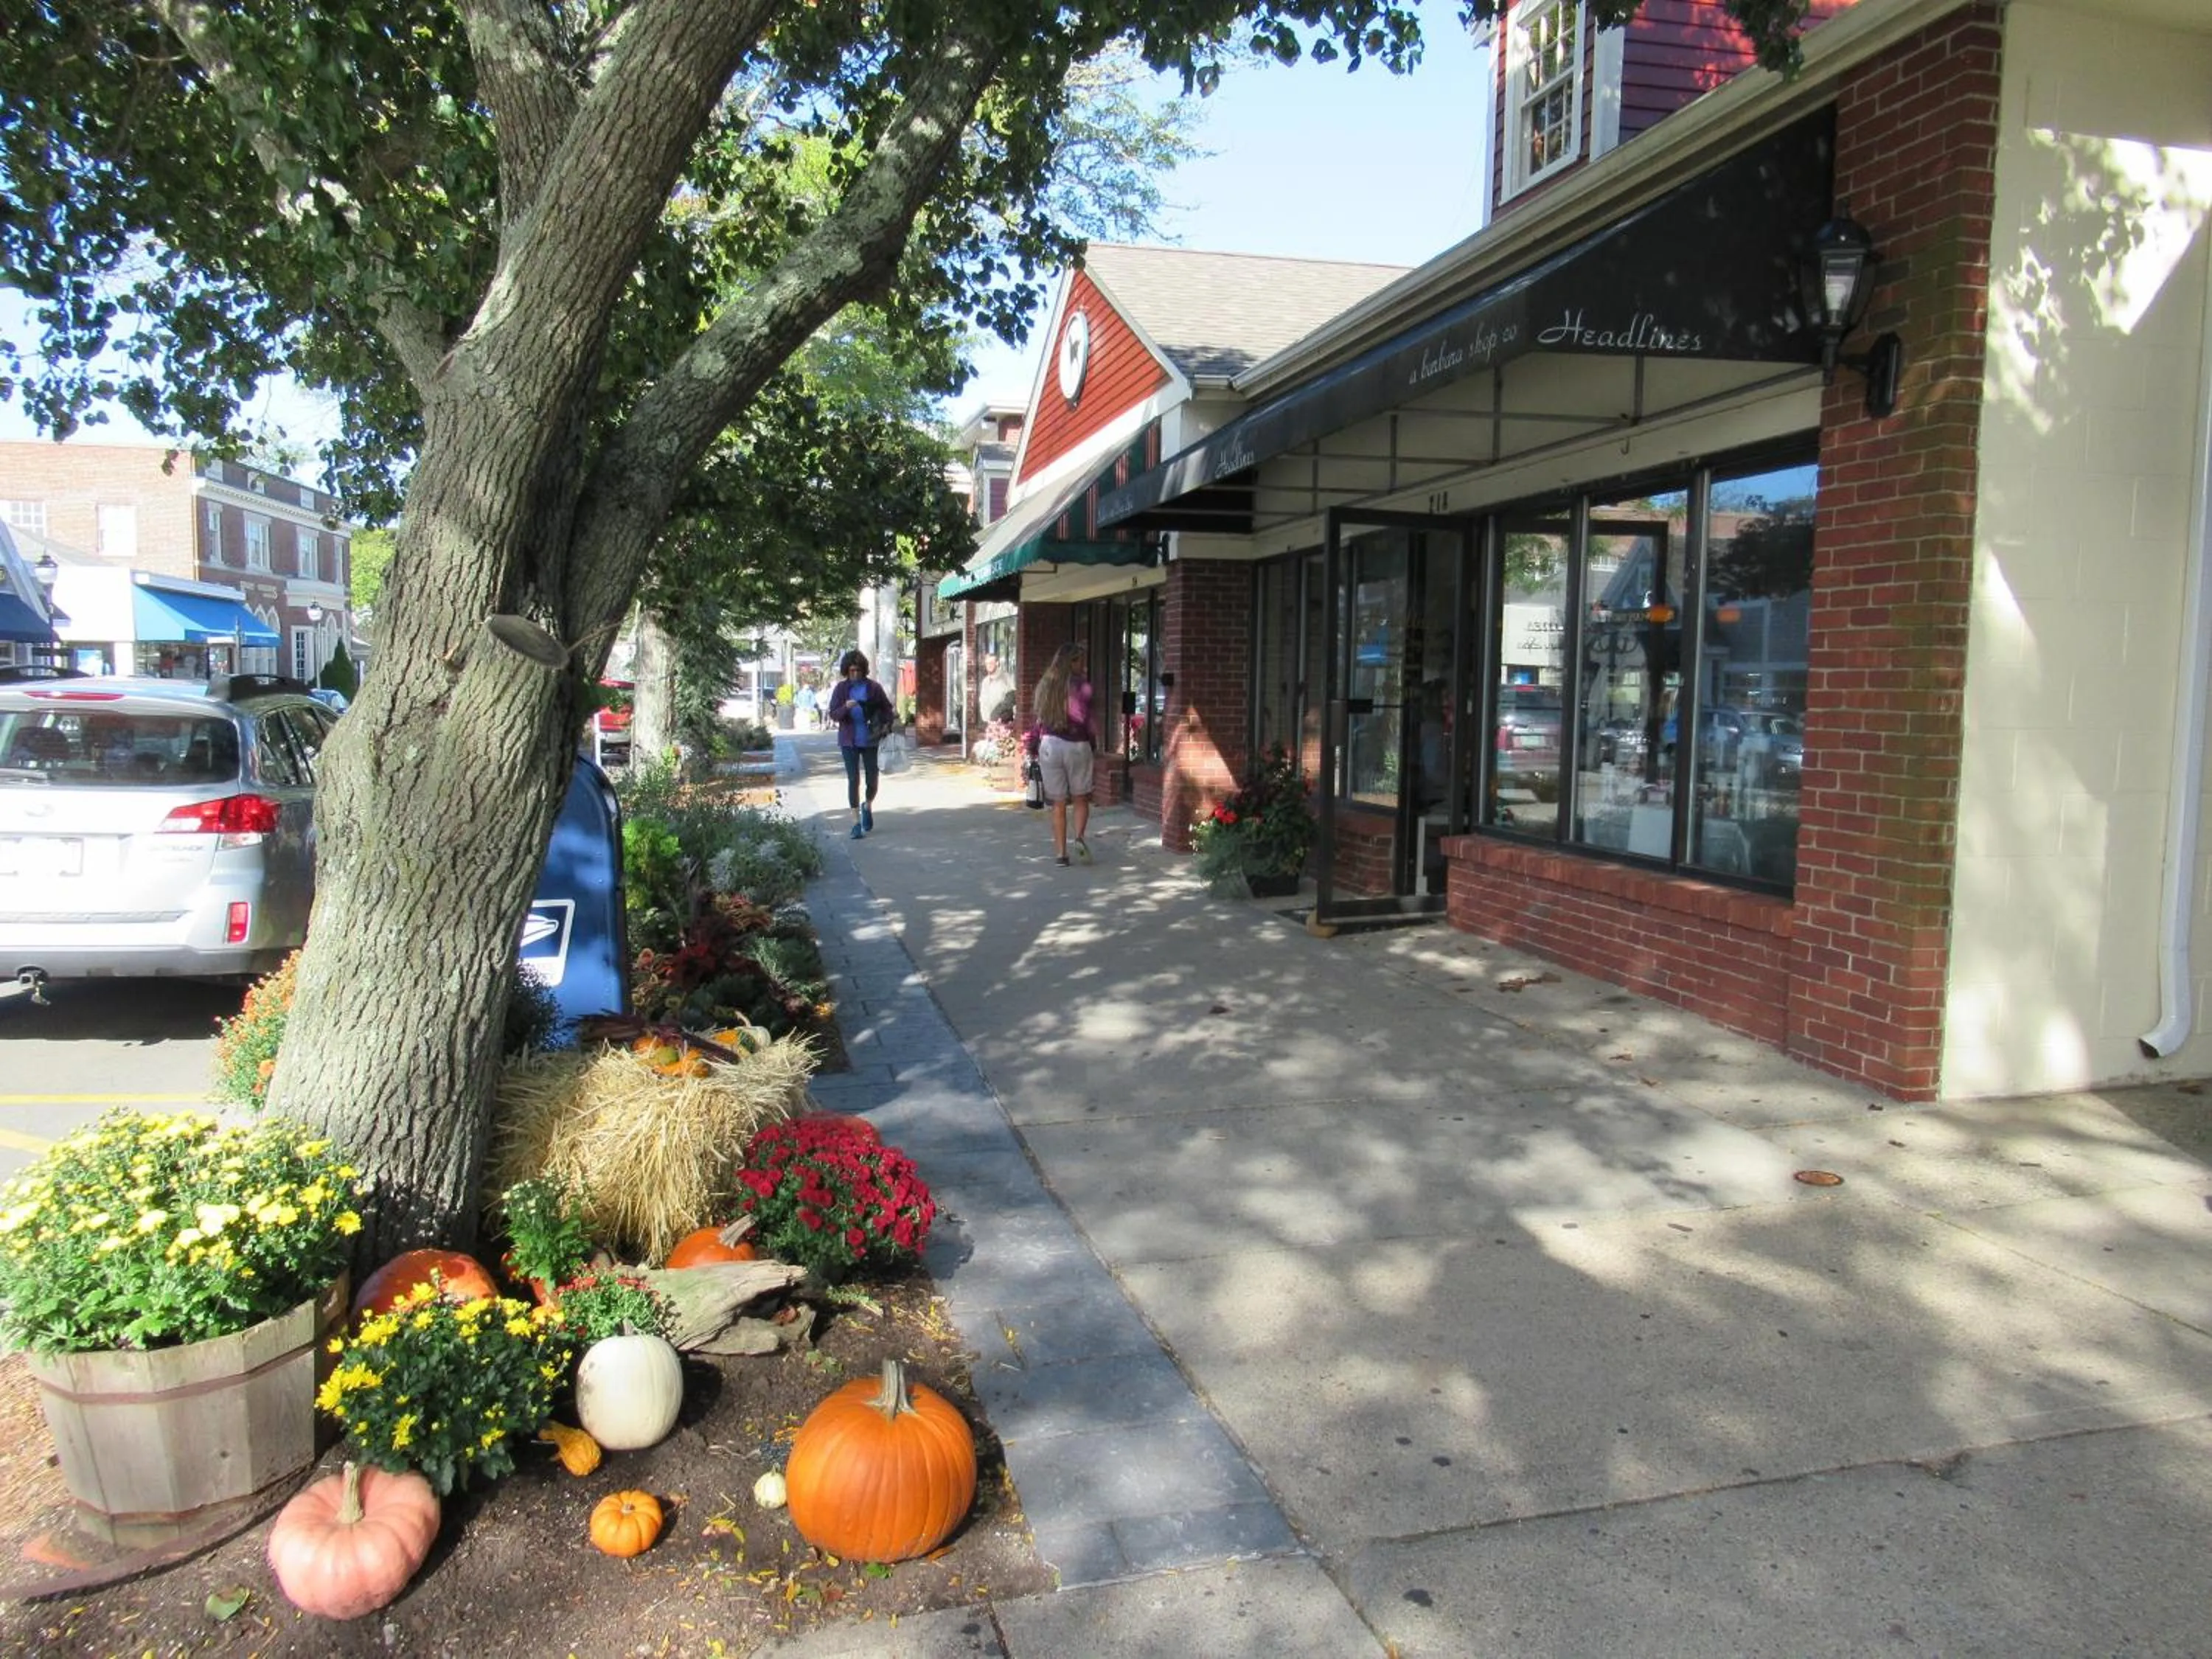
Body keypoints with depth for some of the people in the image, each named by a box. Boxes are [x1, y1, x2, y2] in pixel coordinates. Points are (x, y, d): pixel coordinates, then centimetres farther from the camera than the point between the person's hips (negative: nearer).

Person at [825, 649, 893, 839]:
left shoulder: (873, 687, -2)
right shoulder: (842, 688, 0)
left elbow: (887, 709, 7)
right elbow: (833, 715, -2)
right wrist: (846, 707, -22)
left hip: (870, 740, 1)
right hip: (849, 741, 0)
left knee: (872, 779, 5)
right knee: (853, 780, -3)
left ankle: (868, 806, 36)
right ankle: (856, 822, 2)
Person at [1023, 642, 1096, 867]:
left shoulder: (1045, 685, 8)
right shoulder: (1081, 684, -5)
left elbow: (1036, 719, 7)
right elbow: (1084, 719, -12)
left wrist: (1032, 747, 12)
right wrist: (1093, 743, 1)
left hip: (1049, 745, 3)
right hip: (1076, 745, -3)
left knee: (1058, 803, 8)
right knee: (1081, 799, 12)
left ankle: (1060, 853, 5)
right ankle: (1079, 837, -10)